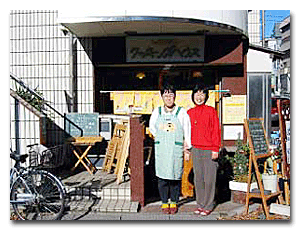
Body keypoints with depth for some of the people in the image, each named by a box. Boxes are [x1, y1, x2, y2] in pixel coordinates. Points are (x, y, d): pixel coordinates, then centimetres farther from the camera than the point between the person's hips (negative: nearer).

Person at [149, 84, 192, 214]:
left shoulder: (181, 112, 0)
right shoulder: (157, 112, 7)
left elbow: (187, 132, 4)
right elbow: (152, 127, 22)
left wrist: (187, 149, 3)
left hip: (176, 149, -1)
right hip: (161, 150, 2)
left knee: (176, 176, 3)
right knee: (162, 176, 3)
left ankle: (174, 202, 19)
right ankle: (164, 202, 17)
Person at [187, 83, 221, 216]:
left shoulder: (211, 111, -2)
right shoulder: (190, 113, 10)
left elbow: (216, 131, -4)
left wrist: (215, 149, -8)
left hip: (209, 150, -4)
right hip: (195, 150, 4)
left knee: (209, 179, 1)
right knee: (198, 178, 10)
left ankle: (208, 206, 13)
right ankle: (200, 204, 22)